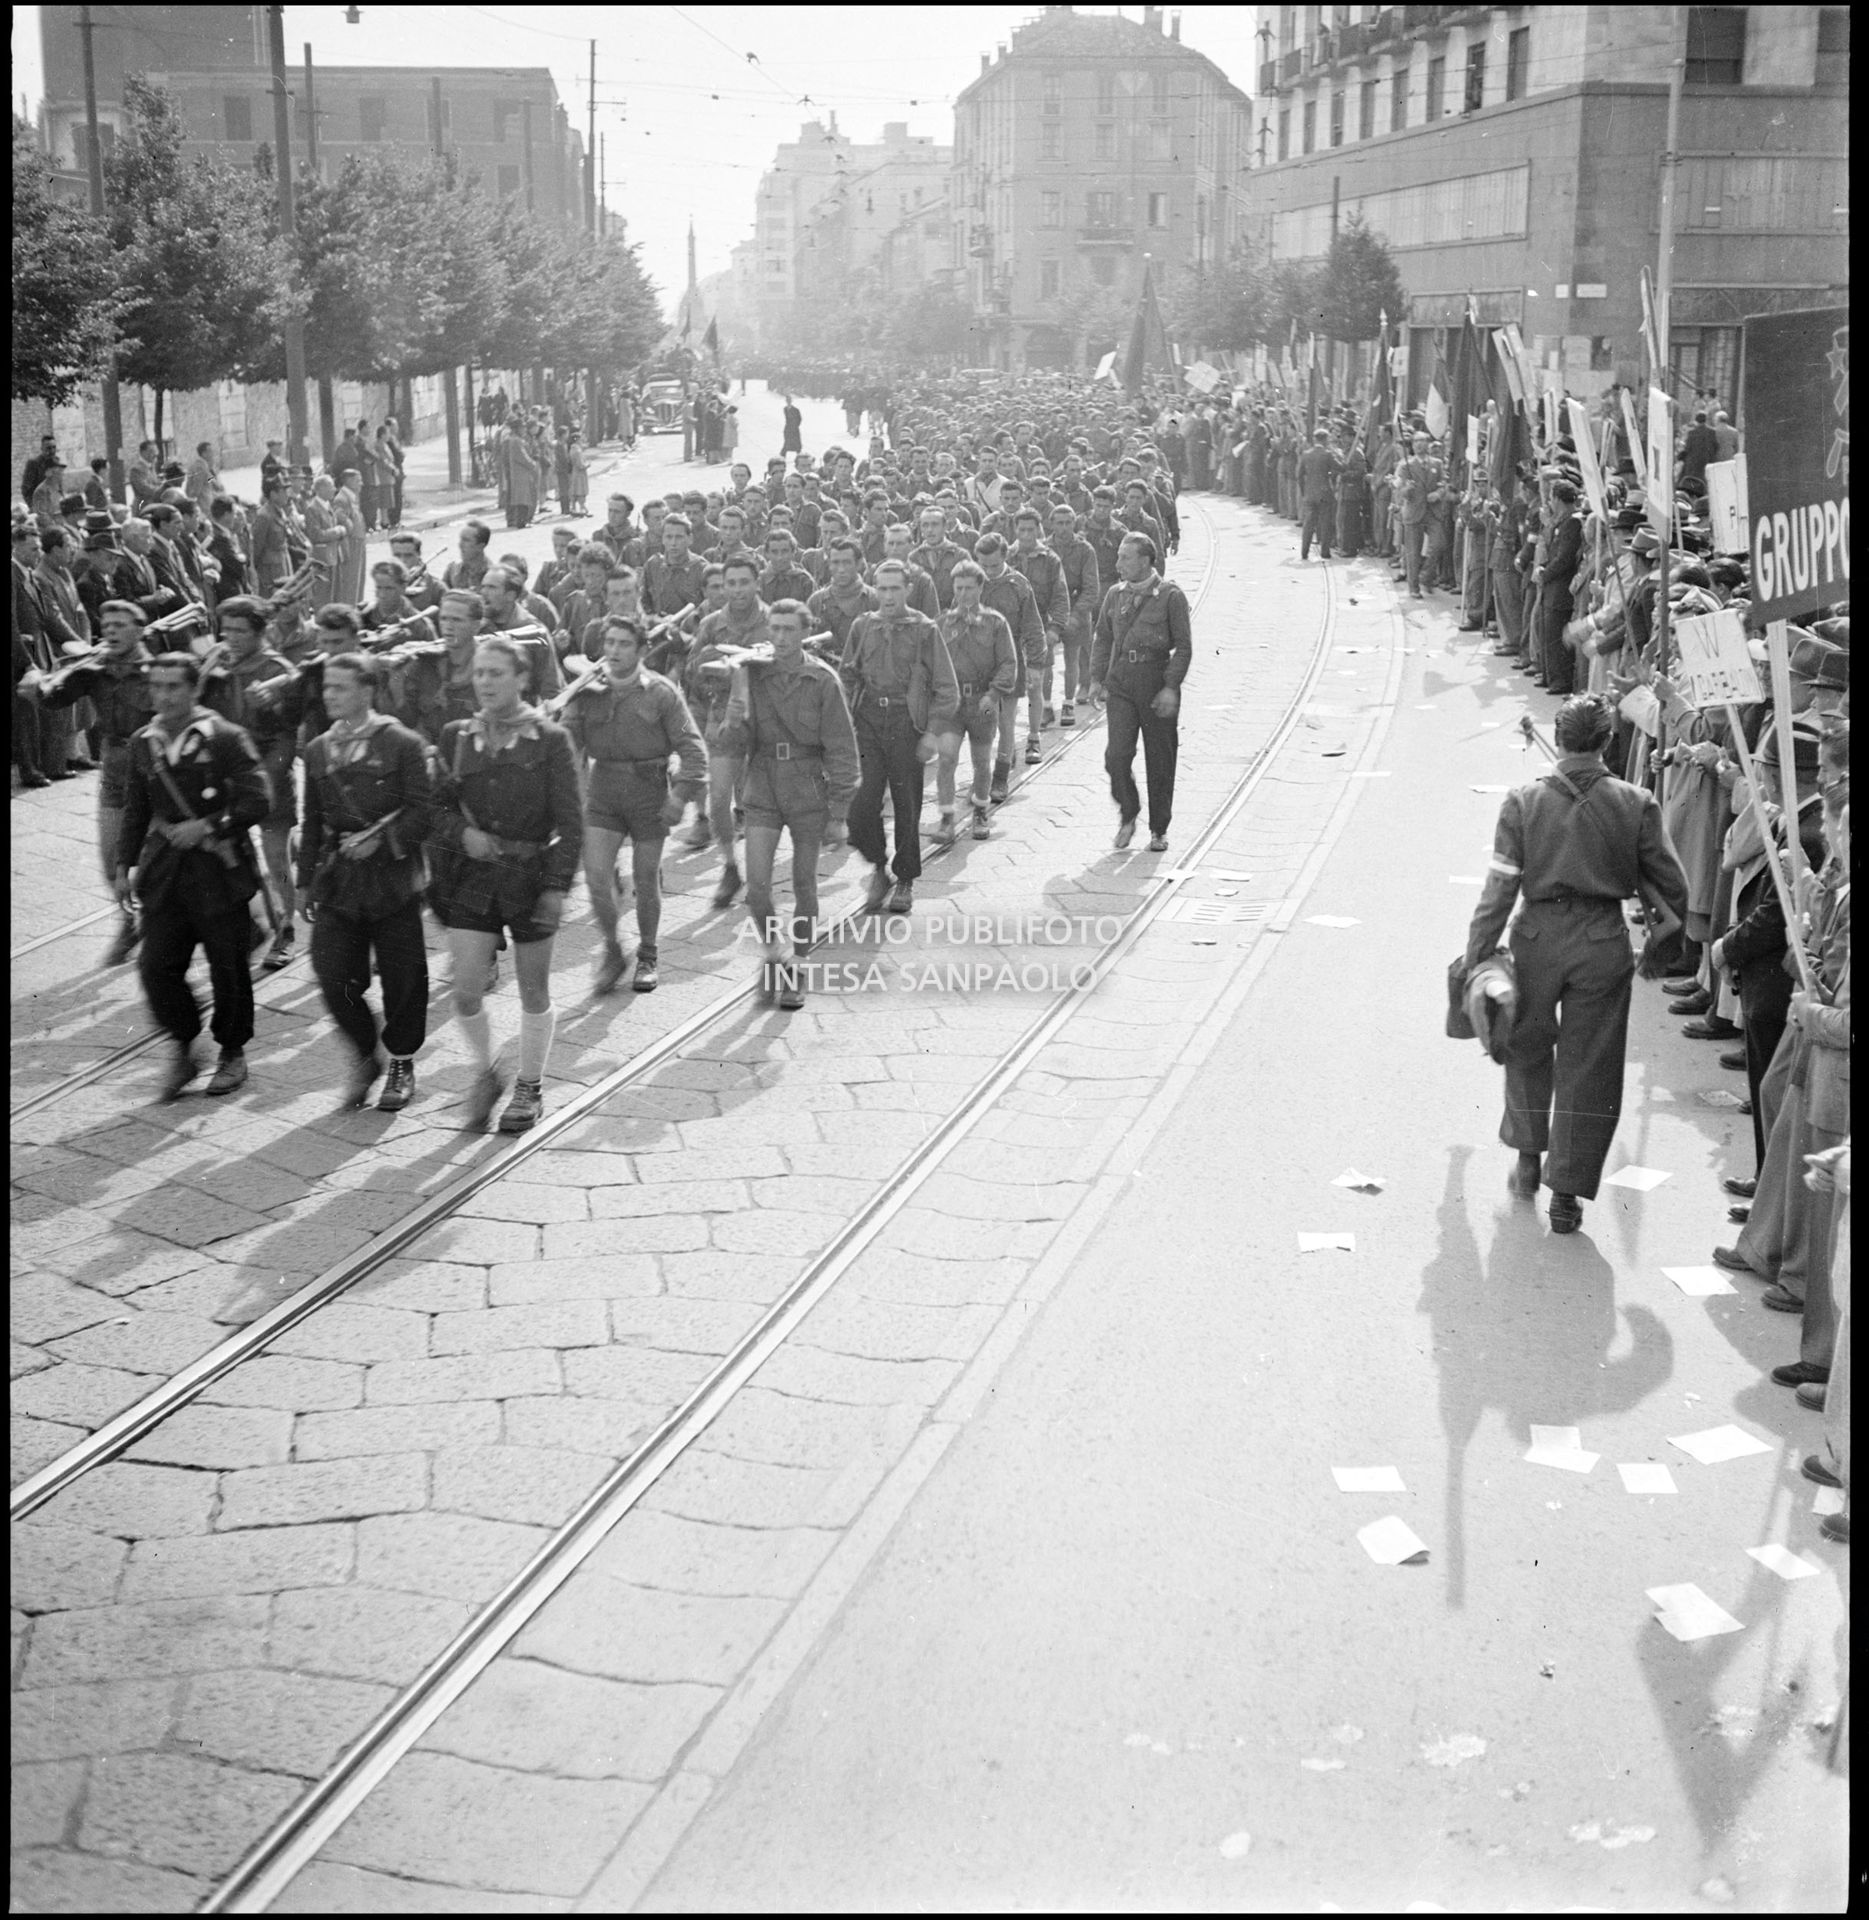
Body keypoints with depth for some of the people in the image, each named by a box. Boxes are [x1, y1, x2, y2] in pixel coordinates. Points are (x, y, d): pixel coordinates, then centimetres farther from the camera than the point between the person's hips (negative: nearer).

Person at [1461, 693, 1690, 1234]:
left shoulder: (1524, 802, -8)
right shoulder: (1635, 805, -6)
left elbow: (1499, 889, -8)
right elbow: (1669, 880, 3)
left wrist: (1476, 957, -1)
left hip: (1538, 937, 0)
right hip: (1604, 944, 0)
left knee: (1527, 1051, 23)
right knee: (1588, 1068, 8)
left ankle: (1529, 1159, 35)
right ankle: (1567, 1194, 10)